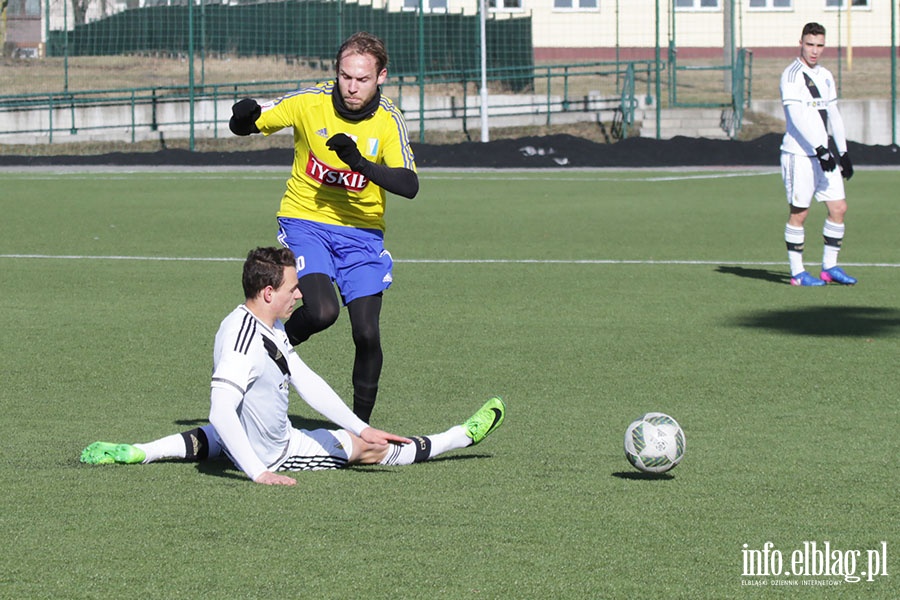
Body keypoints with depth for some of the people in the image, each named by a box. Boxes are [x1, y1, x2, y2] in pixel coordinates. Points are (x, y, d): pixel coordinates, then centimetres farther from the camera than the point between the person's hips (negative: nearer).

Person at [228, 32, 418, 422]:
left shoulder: (388, 121, -10)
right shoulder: (309, 101, -11)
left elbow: (409, 185, -21)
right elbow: (245, 127, -2)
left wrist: (360, 163, -35)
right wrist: (244, 116, -26)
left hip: (361, 231, 2)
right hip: (305, 221, -1)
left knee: (367, 333, -8)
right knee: (322, 311, -26)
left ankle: (361, 423, 12)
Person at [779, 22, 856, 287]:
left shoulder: (825, 76, 14)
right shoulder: (792, 76, -11)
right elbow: (797, 117, -20)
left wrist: (843, 152, 19)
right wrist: (820, 149, -26)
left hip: (822, 153, 8)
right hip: (799, 154, -8)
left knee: (839, 207, 3)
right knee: (798, 213, -3)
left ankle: (830, 267, 12)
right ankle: (797, 272, 3)